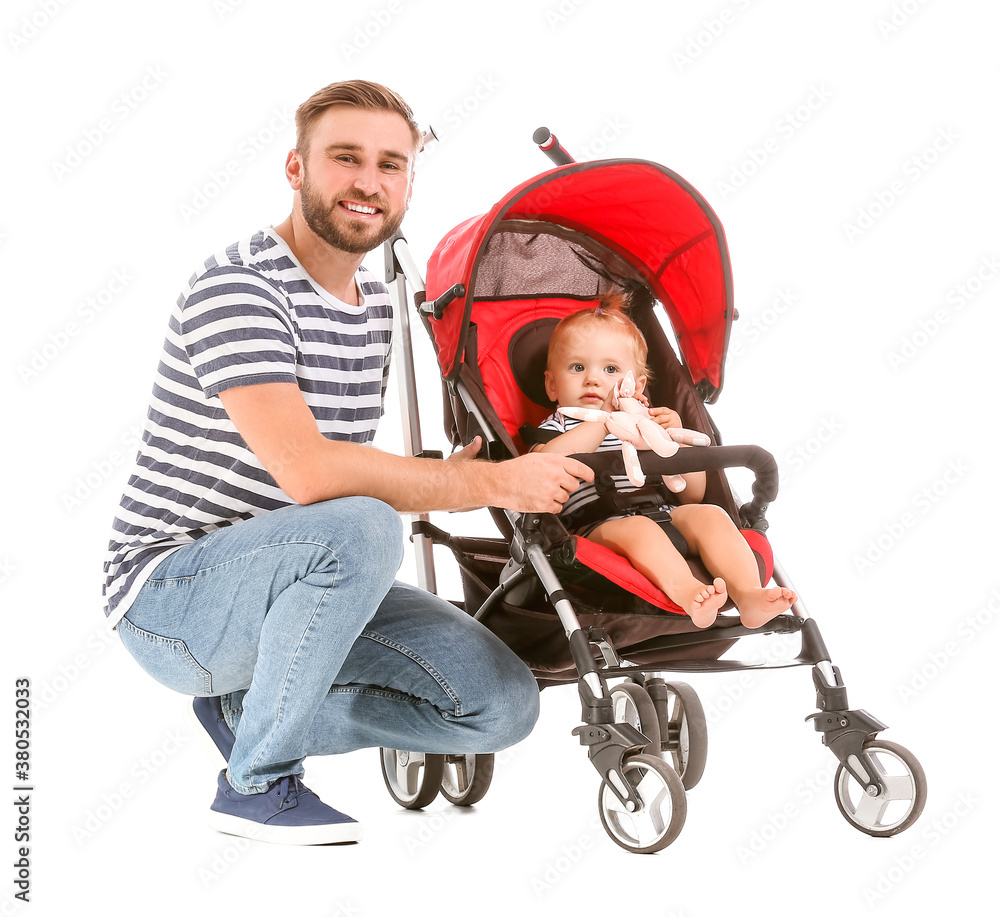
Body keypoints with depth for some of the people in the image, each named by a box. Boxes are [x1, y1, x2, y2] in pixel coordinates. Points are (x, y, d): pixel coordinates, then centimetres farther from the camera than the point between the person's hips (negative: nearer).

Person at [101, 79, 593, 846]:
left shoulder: (377, 304, 10)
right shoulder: (237, 288, -18)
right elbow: (308, 472, -31)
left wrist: (447, 476, 0)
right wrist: (496, 482, -25)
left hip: (293, 581, 8)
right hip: (169, 598, -7)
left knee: (503, 705, -8)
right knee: (358, 530, -37)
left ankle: (245, 708, 7)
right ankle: (258, 782, -16)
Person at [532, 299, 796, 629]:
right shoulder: (555, 428, 18)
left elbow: (692, 495, 21)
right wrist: (606, 418, -8)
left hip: (665, 517, 4)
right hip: (599, 526, -4)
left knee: (709, 515, -22)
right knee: (638, 527, -34)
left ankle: (749, 595, -37)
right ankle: (690, 595, -53)